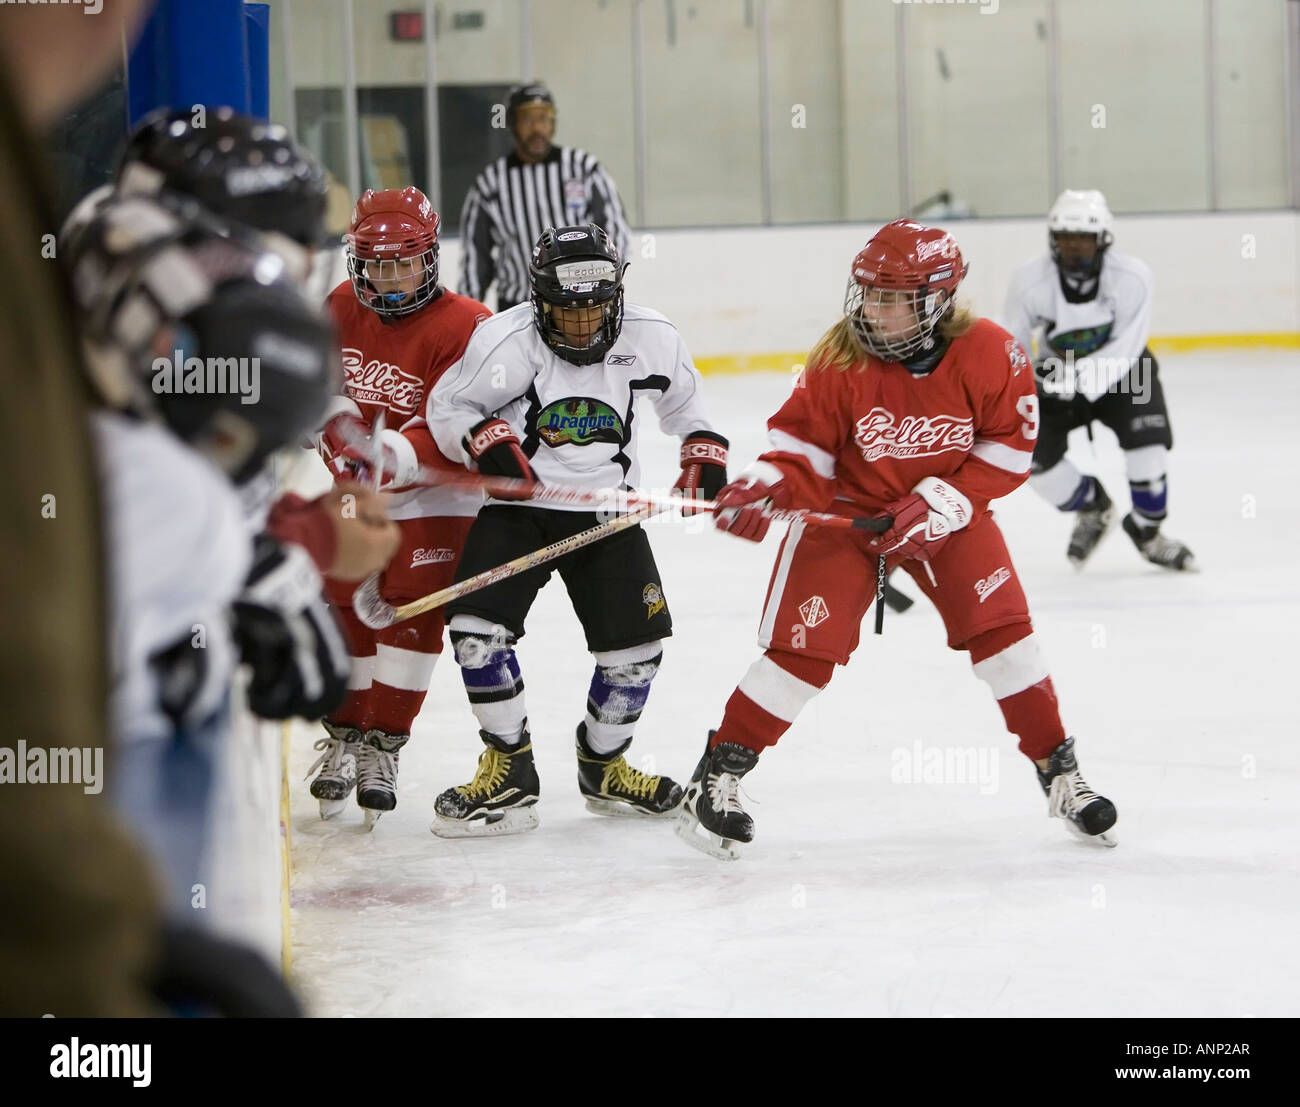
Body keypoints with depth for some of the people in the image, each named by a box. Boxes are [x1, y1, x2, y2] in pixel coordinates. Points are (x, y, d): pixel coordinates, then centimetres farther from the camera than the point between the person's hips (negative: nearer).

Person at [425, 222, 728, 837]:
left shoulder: (650, 339, -7)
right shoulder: (507, 341, -17)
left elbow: (682, 395, 14)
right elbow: (446, 406, -7)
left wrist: (704, 451, 7)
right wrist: (488, 440, -24)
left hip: (607, 509, 2)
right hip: (517, 506, -2)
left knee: (636, 641, -2)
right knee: (477, 626, -18)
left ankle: (603, 765, 23)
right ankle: (510, 770, -3)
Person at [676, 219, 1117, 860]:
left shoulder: (989, 355, -19)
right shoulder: (839, 361, -18)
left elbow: (1009, 446, -10)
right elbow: (803, 441, -10)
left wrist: (943, 501, -19)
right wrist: (766, 486, -29)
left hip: (946, 512, 1)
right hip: (844, 509, -1)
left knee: (1002, 628, -9)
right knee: (805, 645, -9)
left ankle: (1058, 770, 6)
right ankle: (719, 774, 2)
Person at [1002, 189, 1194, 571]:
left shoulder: (1132, 277, -23)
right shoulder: (1029, 282, -20)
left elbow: (1125, 349, -27)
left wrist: (1079, 376, -41)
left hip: (1120, 371, -1)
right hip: (1055, 377, 1)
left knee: (1147, 439, -23)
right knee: (1033, 456, -15)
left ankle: (1147, 530, 3)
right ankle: (1093, 508, 16)